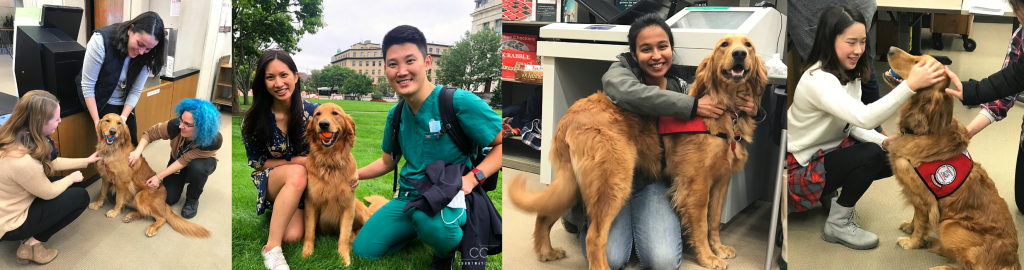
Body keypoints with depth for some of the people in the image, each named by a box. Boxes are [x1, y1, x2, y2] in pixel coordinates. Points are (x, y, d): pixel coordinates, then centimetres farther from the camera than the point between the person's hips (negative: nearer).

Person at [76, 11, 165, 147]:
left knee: (132, 142, 1)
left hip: (124, 103, 4)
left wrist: (123, 119, -22)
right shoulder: (101, 40, -29)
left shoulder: (145, 55, -17)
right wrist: (97, 121, -24)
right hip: (99, 99, -4)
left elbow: (135, 91, -10)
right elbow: (87, 85, -23)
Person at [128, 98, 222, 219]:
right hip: (177, 159, 3)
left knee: (197, 167, -38)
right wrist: (138, 151, -35)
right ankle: (184, 179, 26)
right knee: (169, 198, -7)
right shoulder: (176, 125, -35)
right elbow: (149, 133, -18)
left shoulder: (214, 140, -40)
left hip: (202, 160, -3)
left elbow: (185, 160, -32)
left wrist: (159, 177, -31)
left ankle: (192, 199, -8)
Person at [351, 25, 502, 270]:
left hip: (451, 197, -7)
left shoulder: (459, 102, -17)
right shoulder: (395, 115, 6)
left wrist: (472, 178, -26)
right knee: (363, 249, 2)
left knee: (429, 219, -40)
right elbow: (387, 161, 22)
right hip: (409, 196, 7)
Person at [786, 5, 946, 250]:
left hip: (830, 151, 9)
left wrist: (883, 141, -16)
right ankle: (837, 225, -8)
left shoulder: (850, 73, 0)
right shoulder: (818, 80, -30)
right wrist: (910, 85, -50)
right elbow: (864, 119, -43)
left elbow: (852, 125, 3)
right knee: (870, 155, -26)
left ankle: (834, 194, 16)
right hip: (801, 167, -9)